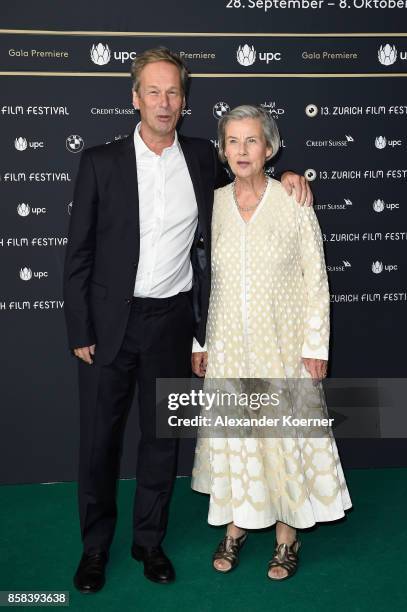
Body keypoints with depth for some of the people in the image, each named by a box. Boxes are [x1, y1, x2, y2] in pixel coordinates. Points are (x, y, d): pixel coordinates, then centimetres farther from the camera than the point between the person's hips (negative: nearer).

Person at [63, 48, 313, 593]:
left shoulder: (202, 158, 4)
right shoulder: (101, 162, -2)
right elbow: (79, 253, -2)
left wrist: (282, 177, 2)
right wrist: (79, 332, -5)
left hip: (172, 321, 2)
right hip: (110, 321, -1)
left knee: (163, 437, 13)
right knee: (100, 437, 9)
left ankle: (150, 540, 33)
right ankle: (95, 545, 30)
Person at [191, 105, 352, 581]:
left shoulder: (294, 203, -6)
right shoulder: (213, 205, 2)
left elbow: (316, 278, -4)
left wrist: (316, 345, -8)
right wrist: (198, 342, 6)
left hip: (282, 343, -2)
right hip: (229, 344, 3)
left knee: (285, 434, 6)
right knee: (233, 433, 11)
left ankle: (287, 535, 25)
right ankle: (236, 527, 30)